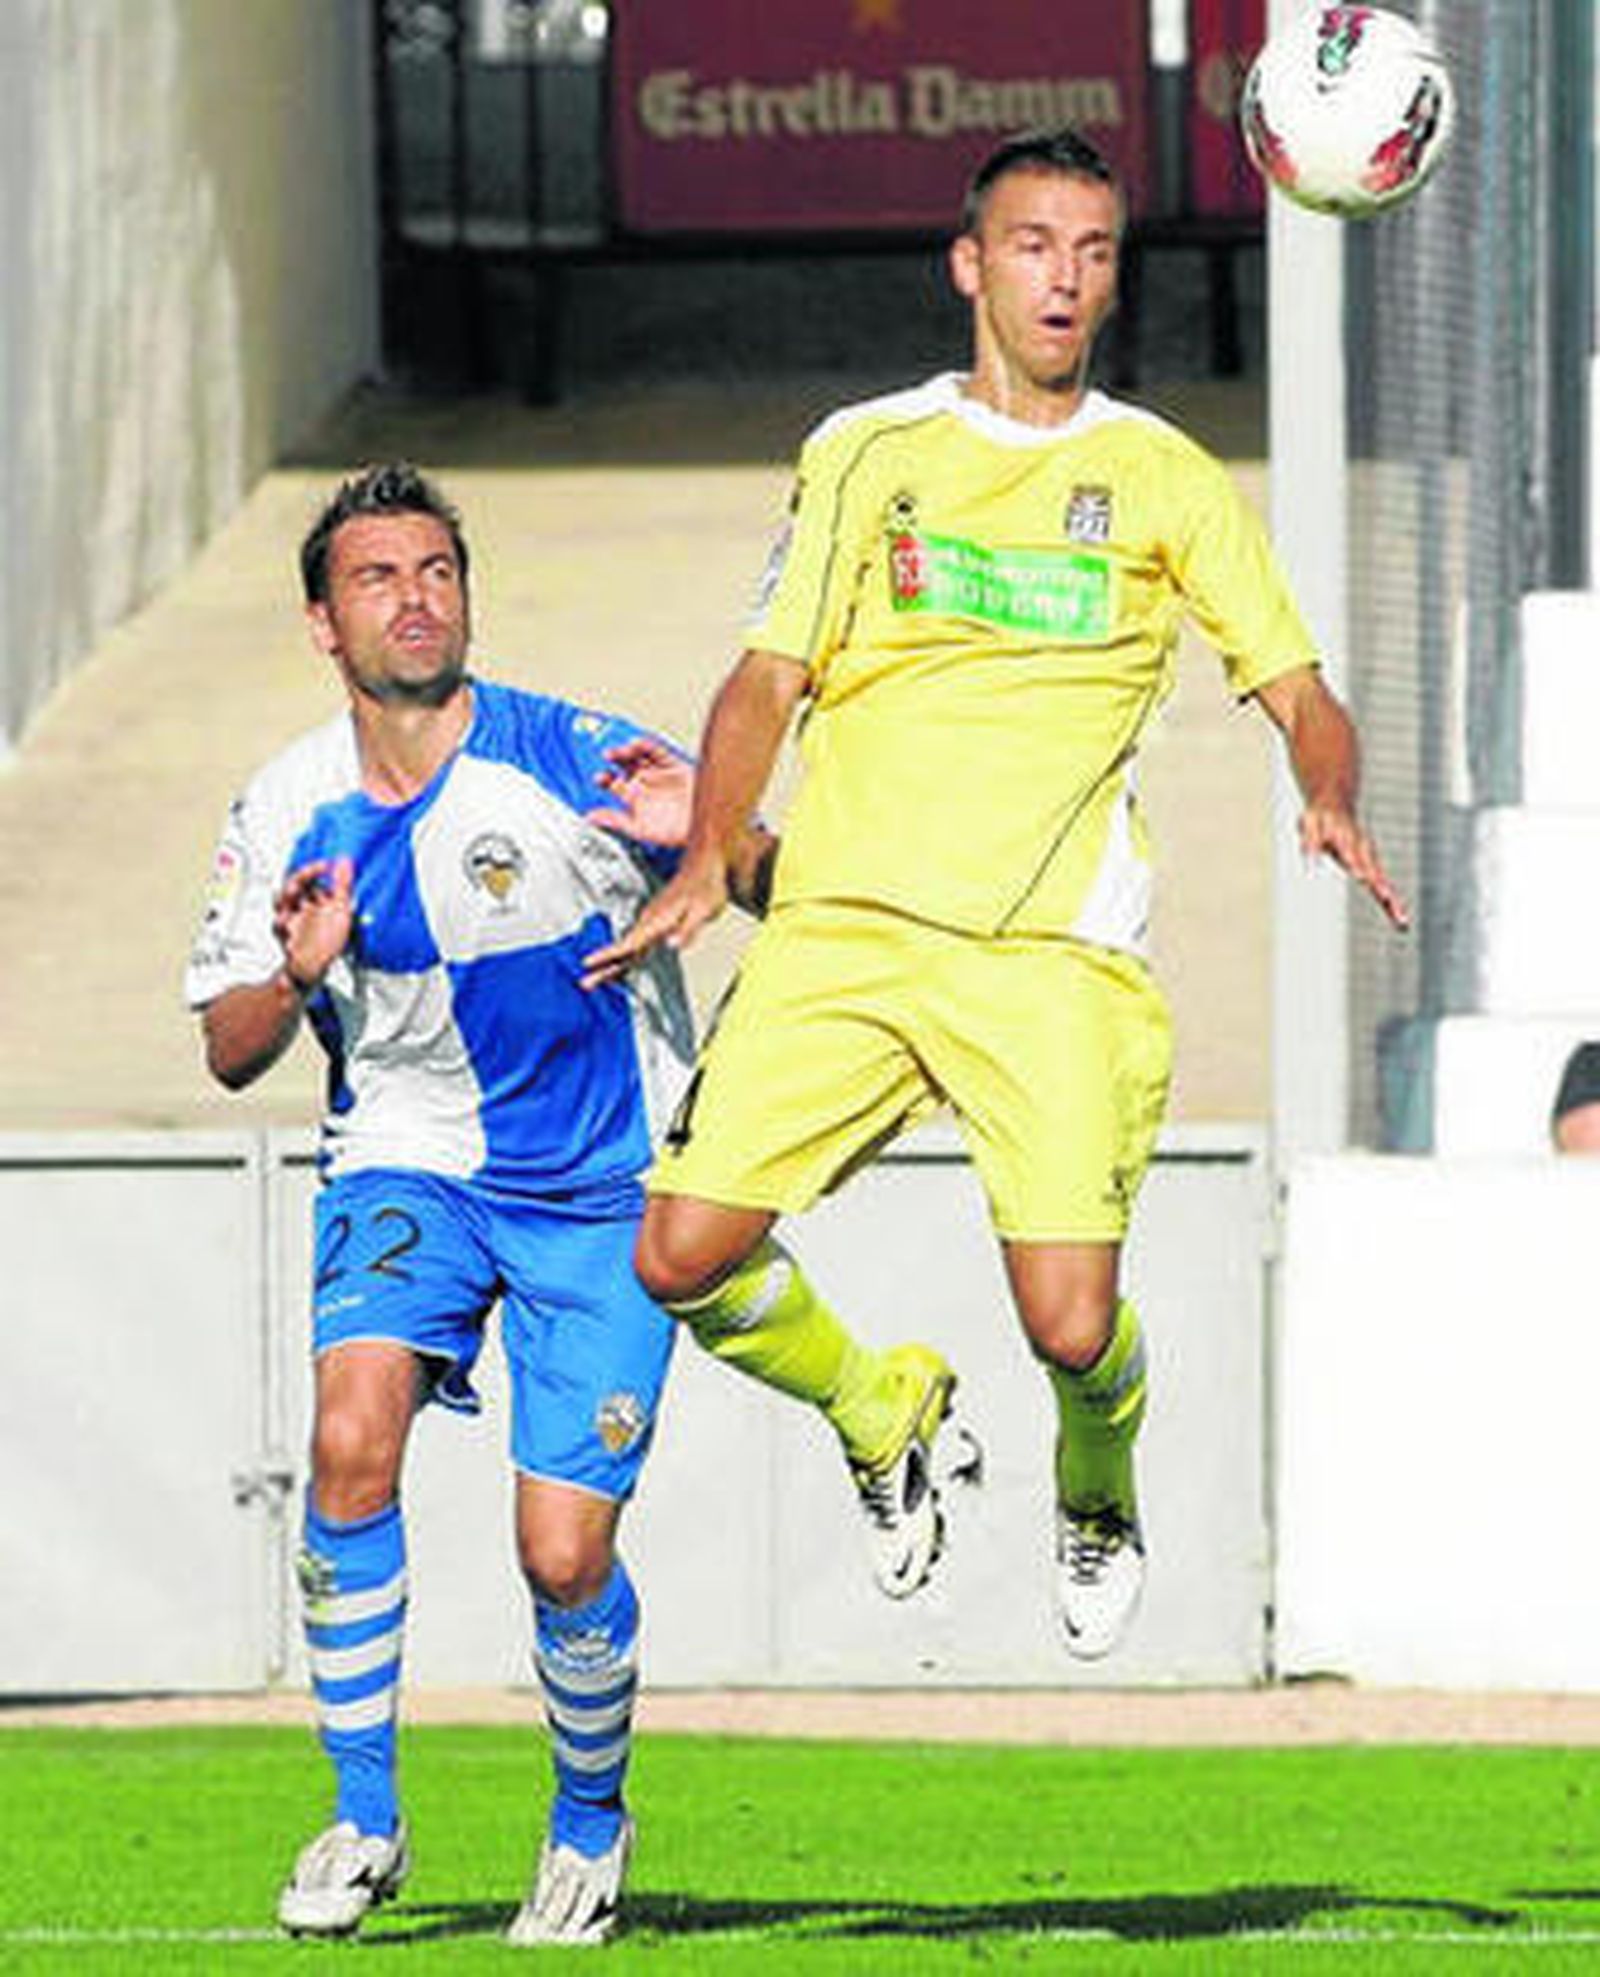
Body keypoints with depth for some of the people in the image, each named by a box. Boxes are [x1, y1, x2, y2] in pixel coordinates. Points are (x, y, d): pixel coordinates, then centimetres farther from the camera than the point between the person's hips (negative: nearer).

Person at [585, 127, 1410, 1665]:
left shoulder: (1165, 481, 11)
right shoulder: (867, 452, 11)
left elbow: (1296, 689, 13)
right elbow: (770, 677, 8)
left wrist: (1330, 800, -10)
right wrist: (709, 850, -9)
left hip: (1052, 949, -1)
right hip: (843, 920, 1)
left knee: (1072, 1328, -15)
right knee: (684, 1260, -14)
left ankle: (1097, 1491, 22)